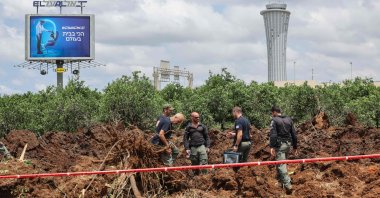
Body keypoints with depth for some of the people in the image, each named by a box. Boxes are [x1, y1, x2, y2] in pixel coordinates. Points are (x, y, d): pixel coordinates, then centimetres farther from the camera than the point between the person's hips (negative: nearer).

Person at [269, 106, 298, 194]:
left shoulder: (274, 120, -6)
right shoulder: (289, 119, 12)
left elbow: (273, 134, -17)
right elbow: (294, 134, 13)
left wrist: (272, 147, -20)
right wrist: (295, 147, 18)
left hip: (279, 145, -7)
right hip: (288, 144, 7)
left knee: (281, 165, -9)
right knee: (282, 163, 20)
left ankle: (287, 185, -18)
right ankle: (280, 180, 28)